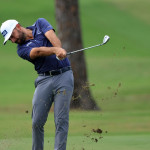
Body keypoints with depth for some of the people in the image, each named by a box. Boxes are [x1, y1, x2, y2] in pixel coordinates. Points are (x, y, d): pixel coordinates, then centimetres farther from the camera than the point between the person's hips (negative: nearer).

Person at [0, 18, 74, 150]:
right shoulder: (22, 50, 4)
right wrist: (55, 50, -35)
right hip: (44, 79, 1)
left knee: (61, 121, -9)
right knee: (37, 122, -5)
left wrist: (59, 49, -31)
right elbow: (38, 51, -16)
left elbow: (52, 37, -10)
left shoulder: (40, 24, 9)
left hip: (64, 76, -1)